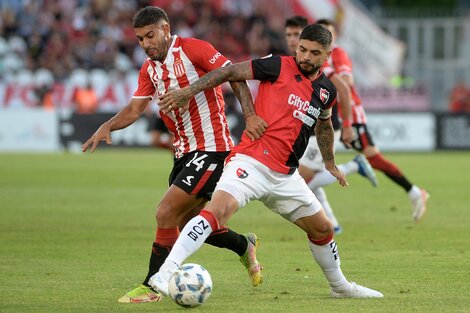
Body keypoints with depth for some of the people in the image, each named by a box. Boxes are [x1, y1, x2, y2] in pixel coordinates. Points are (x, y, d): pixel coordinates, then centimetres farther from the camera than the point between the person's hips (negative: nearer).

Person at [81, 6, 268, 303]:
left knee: (166, 213, -16)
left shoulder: (193, 49, -12)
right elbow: (135, 109, 5)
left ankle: (152, 287, -6)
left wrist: (250, 115, -26)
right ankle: (244, 245, 40)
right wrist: (107, 126, -14)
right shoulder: (150, 69, 11)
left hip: (211, 148, -9)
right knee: (186, 222, 16)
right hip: (185, 151, 9)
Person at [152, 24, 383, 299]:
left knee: (322, 228, 16)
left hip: (285, 176, 7)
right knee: (219, 209, -30)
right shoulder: (279, 67, -4)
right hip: (251, 161, -7)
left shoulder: (327, 91, 13)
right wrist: (189, 91, -8)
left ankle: (340, 286, 41)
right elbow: (231, 72, -2)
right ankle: (164, 274, -35)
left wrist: (330, 163, 42)